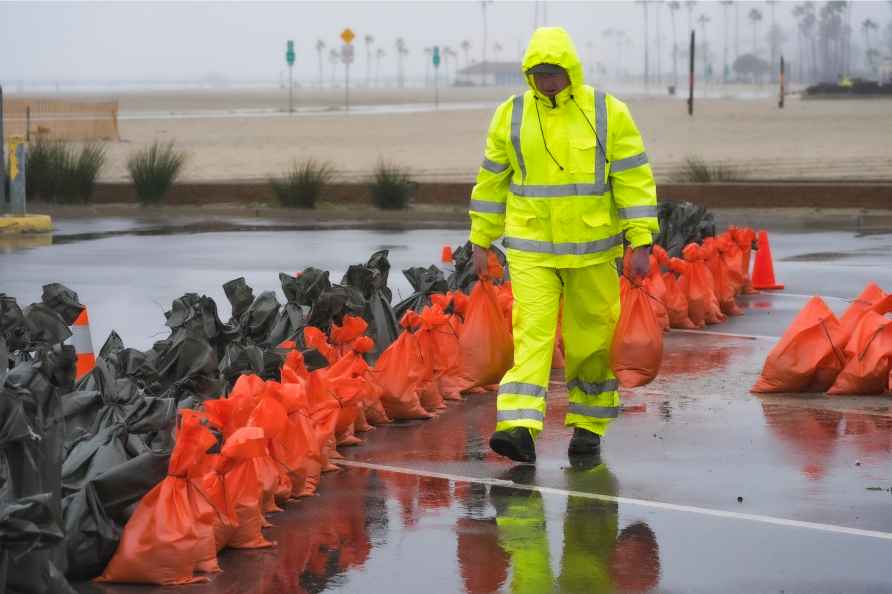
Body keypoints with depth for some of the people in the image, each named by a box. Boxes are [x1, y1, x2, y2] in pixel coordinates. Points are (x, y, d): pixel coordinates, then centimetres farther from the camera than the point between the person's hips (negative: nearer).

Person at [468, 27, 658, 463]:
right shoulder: (511, 115, 1)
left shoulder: (607, 113, -5)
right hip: (531, 250, 1)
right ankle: (520, 428, -20)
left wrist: (641, 243, -10)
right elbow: (492, 180, 10)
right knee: (531, 333, -11)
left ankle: (588, 425, 23)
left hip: (592, 249, 0)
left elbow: (634, 179, -5)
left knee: (590, 339, 7)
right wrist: (480, 241, 11)